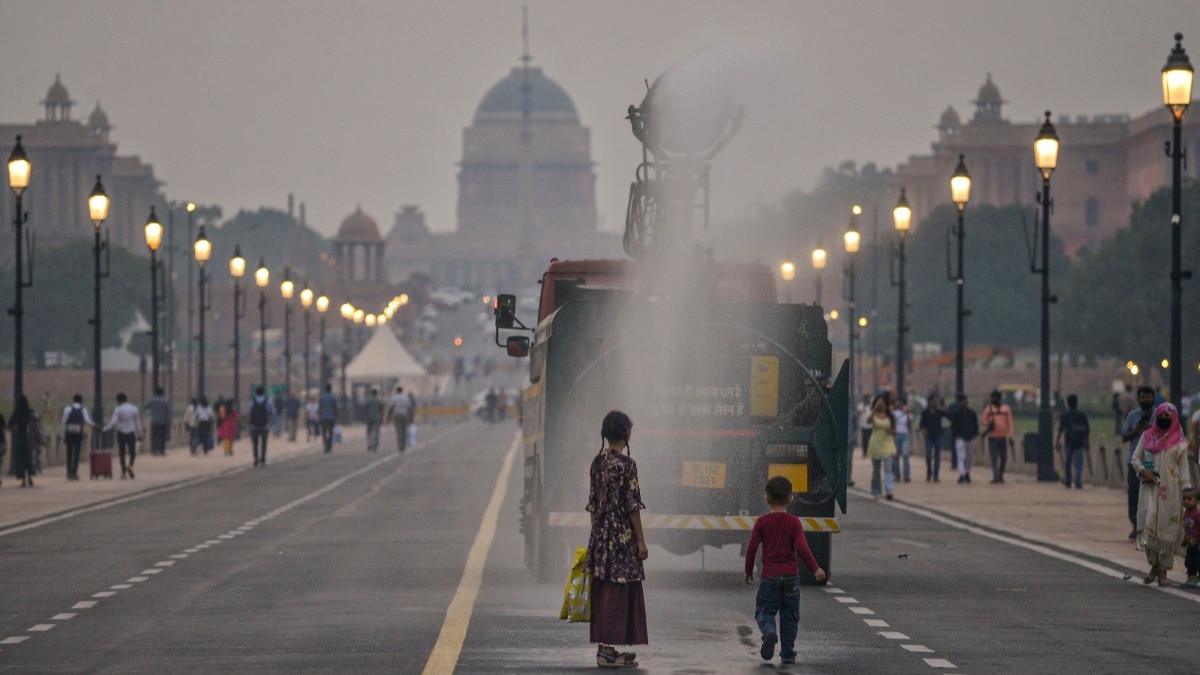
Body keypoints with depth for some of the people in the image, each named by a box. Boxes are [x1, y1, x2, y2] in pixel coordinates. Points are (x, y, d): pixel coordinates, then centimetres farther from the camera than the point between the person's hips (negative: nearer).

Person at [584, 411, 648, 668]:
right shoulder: (626, 464, -14)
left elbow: (592, 504, 12)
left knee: (603, 592, 10)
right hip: (622, 534, -7)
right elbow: (632, 505, -14)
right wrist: (641, 540, -10)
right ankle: (609, 649, -5)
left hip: (600, 534, 8)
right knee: (620, 590, -4)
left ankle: (604, 647, 14)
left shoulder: (597, 463, 8)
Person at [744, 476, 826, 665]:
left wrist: (748, 572, 10)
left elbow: (751, 548, -3)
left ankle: (769, 632, -29)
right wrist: (815, 569, -2)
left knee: (764, 610, 3)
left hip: (769, 576, -1)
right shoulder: (794, 522, -4)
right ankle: (788, 653, 11)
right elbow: (802, 548, -11)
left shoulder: (761, 522, -3)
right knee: (789, 615, 11)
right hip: (791, 575, 1)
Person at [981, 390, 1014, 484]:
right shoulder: (988, 409, 5)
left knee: (1003, 458, 5)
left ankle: (1001, 475, 22)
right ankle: (996, 476, -10)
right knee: (994, 458, -9)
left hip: (1003, 437, 1)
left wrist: (1010, 436, -2)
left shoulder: (1006, 408, 6)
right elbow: (984, 422, 8)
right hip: (992, 437, -1)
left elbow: (1009, 423, 5)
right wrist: (988, 425, -16)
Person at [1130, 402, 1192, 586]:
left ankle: (1163, 571, 5)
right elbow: (1135, 459, 11)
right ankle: (1154, 565, 5)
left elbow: (1183, 468, 3)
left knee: (1168, 529, -2)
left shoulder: (1179, 442, 4)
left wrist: (1187, 490, -6)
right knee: (1148, 524, -12)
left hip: (1170, 490, -1)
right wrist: (1143, 470, -10)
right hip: (1149, 488, 1)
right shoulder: (1147, 436, 9)